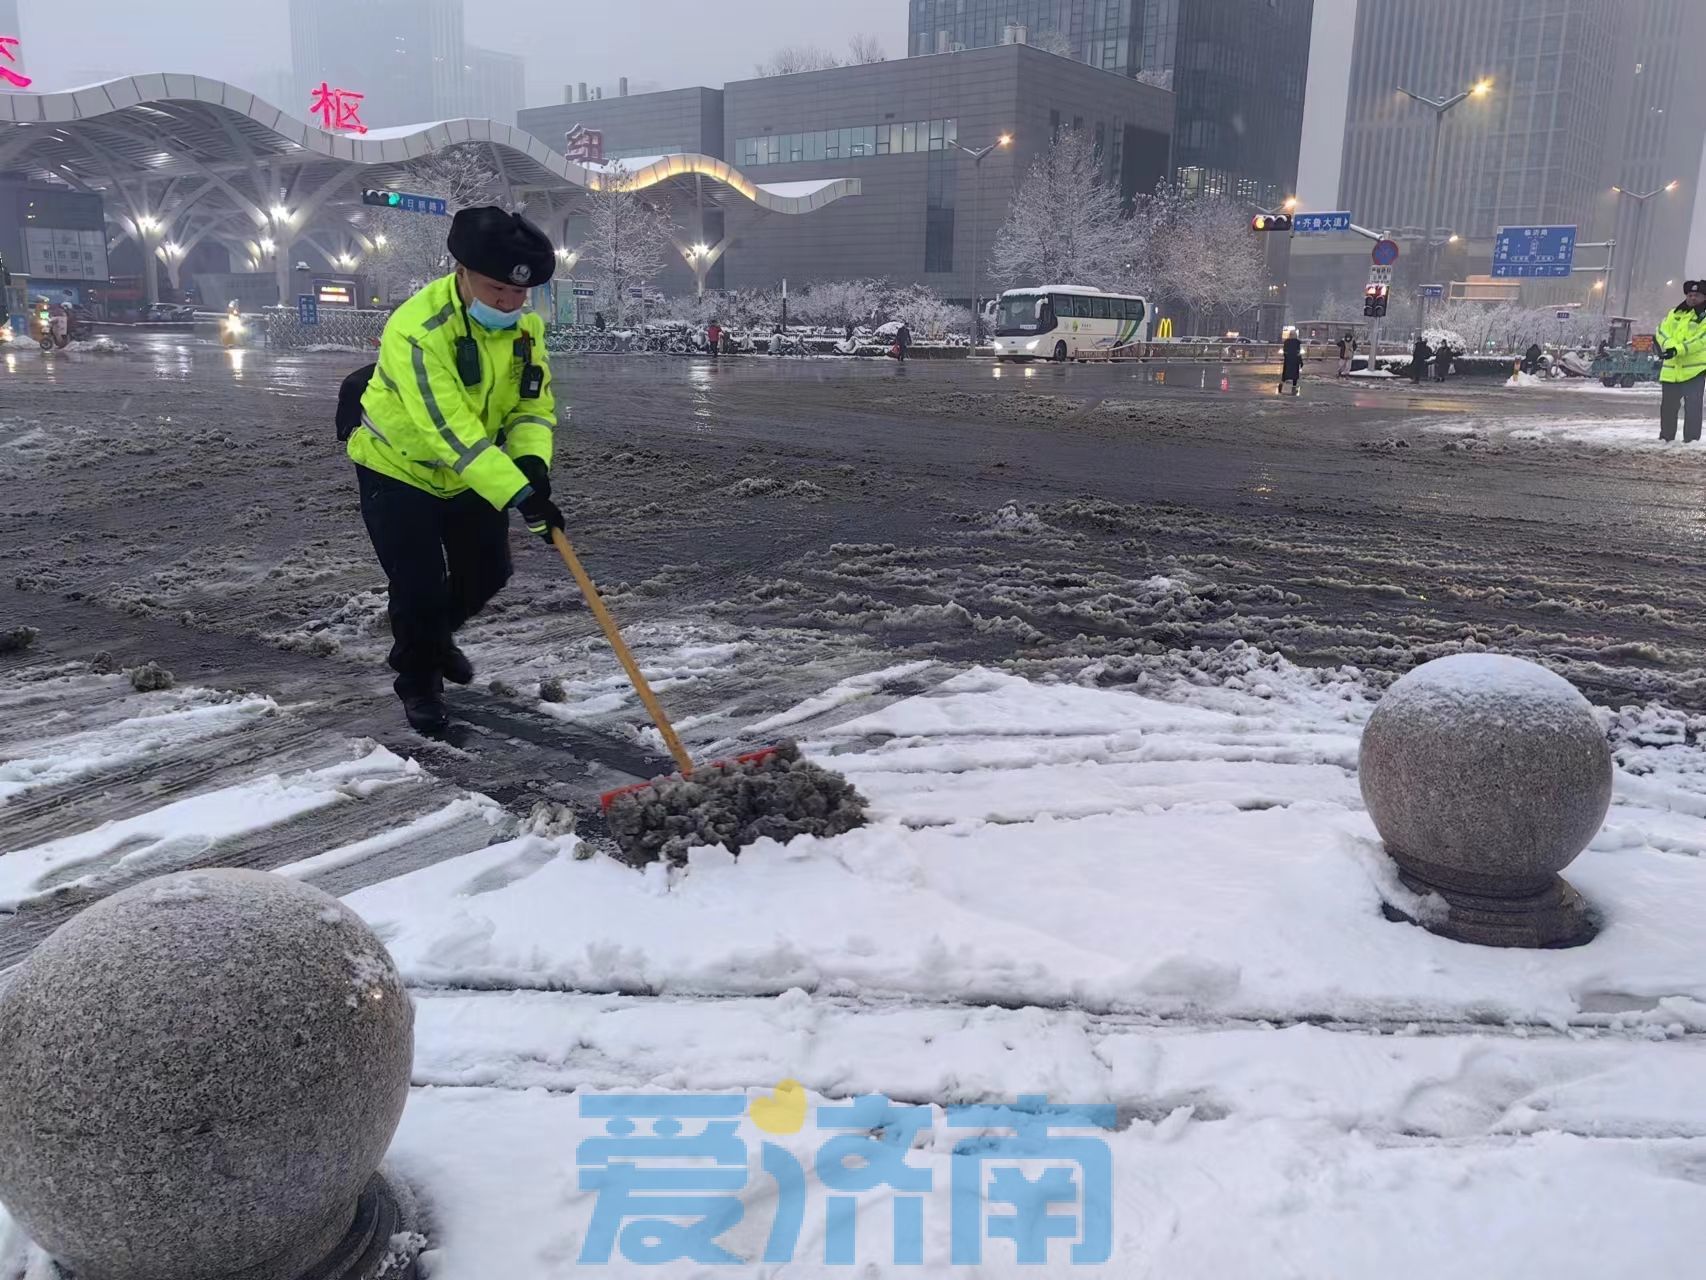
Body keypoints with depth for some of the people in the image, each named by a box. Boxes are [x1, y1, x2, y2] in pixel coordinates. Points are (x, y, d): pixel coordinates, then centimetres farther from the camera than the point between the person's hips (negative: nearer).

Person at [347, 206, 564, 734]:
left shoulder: (525, 325, -12)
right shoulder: (417, 329, -35)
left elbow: (534, 400, -6)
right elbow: (449, 431, -41)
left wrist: (531, 459, -28)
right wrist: (518, 494, -47)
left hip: (473, 473, 6)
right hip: (398, 468, -6)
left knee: (487, 571, 12)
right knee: (420, 586, -8)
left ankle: (436, 637, 44)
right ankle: (418, 681, 19)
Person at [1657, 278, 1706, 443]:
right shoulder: (1675, 313, 15)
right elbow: (1662, 331, 2)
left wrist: (1678, 349, -26)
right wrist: (1669, 345, -18)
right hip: (1671, 370, 5)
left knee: (1692, 407, -7)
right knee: (1667, 406, 12)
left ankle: (1691, 440, -4)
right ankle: (1666, 438, 26)